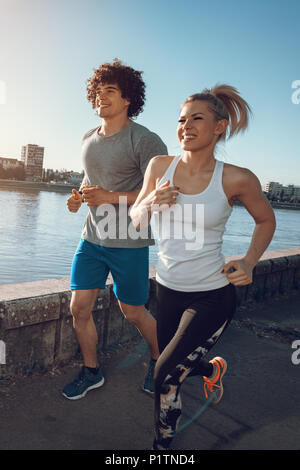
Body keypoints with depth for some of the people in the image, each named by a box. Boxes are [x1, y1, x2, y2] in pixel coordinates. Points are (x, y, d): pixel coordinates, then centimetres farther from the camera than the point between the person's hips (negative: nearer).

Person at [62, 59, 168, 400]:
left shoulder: (145, 141, -11)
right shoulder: (89, 139, 11)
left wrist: (111, 197, -22)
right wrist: (78, 197, 2)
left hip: (129, 243, -6)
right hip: (92, 238, 6)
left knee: (133, 313, 7)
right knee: (79, 308, 4)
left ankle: (159, 359, 37)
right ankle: (91, 372, 28)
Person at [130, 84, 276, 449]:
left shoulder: (236, 179, -14)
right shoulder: (160, 166, -5)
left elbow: (266, 220, 4)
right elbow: (135, 221, 4)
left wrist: (249, 262, -11)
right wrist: (151, 202, -17)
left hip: (211, 298, -4)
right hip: (166, 289, 5)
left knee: (165, 378, -5)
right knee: (182, 364, 22)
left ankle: (163, 443, 28)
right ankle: (213, 369, 59)